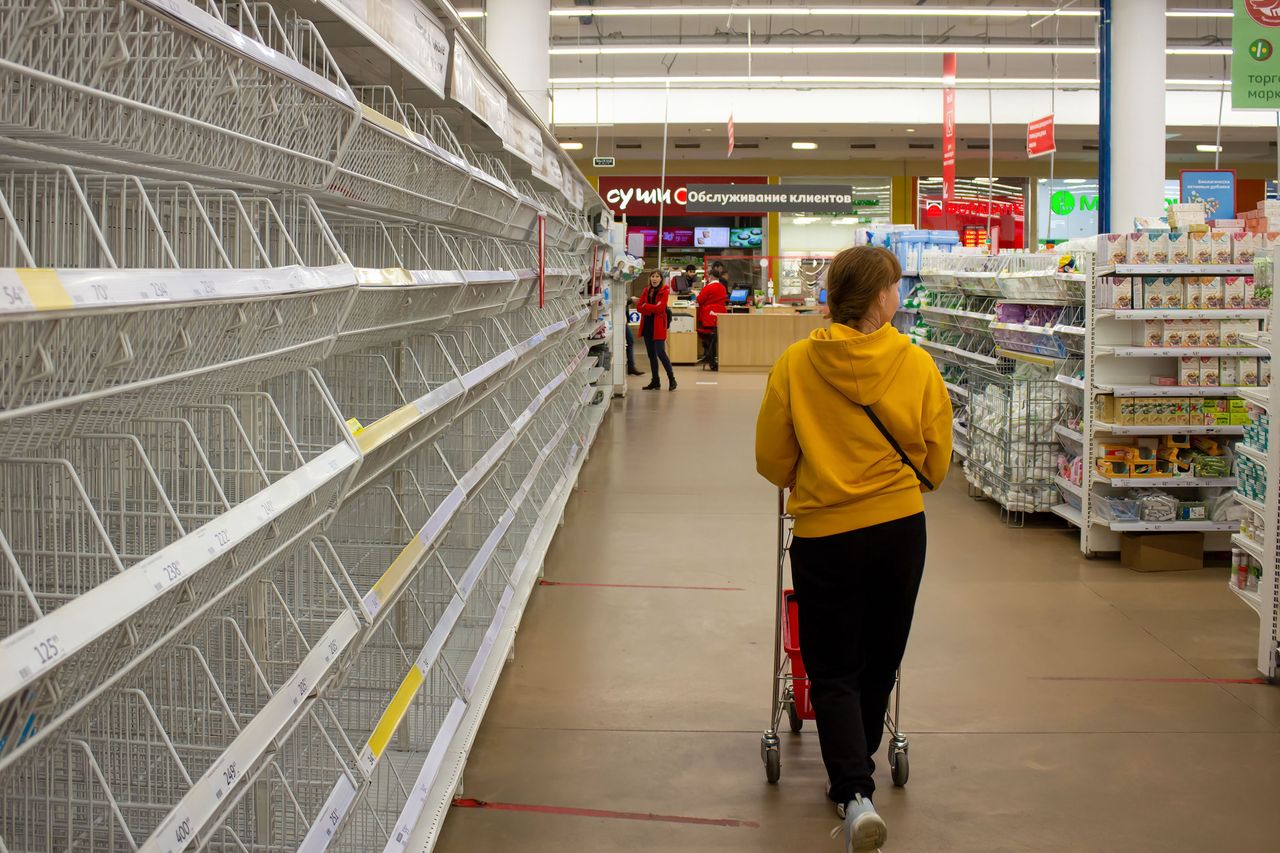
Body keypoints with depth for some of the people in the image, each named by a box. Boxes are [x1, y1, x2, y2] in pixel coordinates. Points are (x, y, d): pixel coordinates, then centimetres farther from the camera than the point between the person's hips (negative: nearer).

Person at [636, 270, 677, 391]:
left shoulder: (664, 291, -5)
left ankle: (672, 379, 2)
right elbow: (639, 307, 2)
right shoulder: (646, 291, 11)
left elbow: (660, 308, -16)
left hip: (658, 326, -6)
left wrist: (645, 306, -7)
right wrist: (652, 309, -13)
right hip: (647, 325, 6)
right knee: (651, 354, 10)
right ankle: (655, 381, 17)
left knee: (660, 353, -10)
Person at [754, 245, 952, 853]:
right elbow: (936, 464, 1)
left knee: (833, 672, 7)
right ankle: (853, 776, 34)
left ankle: (856, 795, -11)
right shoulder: (917, 364, -9)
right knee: (878, 664, 19)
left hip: (825, 535, -1)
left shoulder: (794, 364, -11)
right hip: (901, 530, 2)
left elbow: (771, 461, -3)